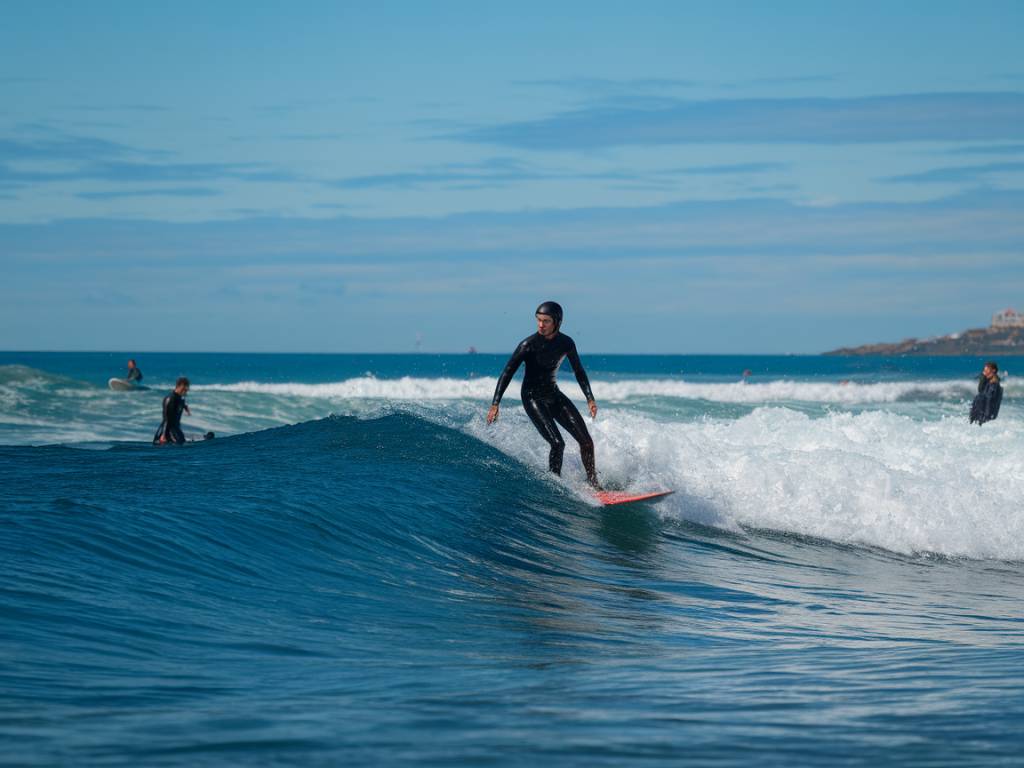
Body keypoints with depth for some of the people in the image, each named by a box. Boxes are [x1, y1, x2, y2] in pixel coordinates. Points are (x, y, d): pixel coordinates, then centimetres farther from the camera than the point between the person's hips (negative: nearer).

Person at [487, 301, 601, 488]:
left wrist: (590, 399, 7)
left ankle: (593, 484, 16)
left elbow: (579, 371, 11)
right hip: (533, 398, -5)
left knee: (586, 441, 1)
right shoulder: (529, 345, -19)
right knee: (557, 444, -20)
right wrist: (495, 405, -22)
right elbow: (507, 374, -16)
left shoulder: (566, 343, -5)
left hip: (554, 395, 5)